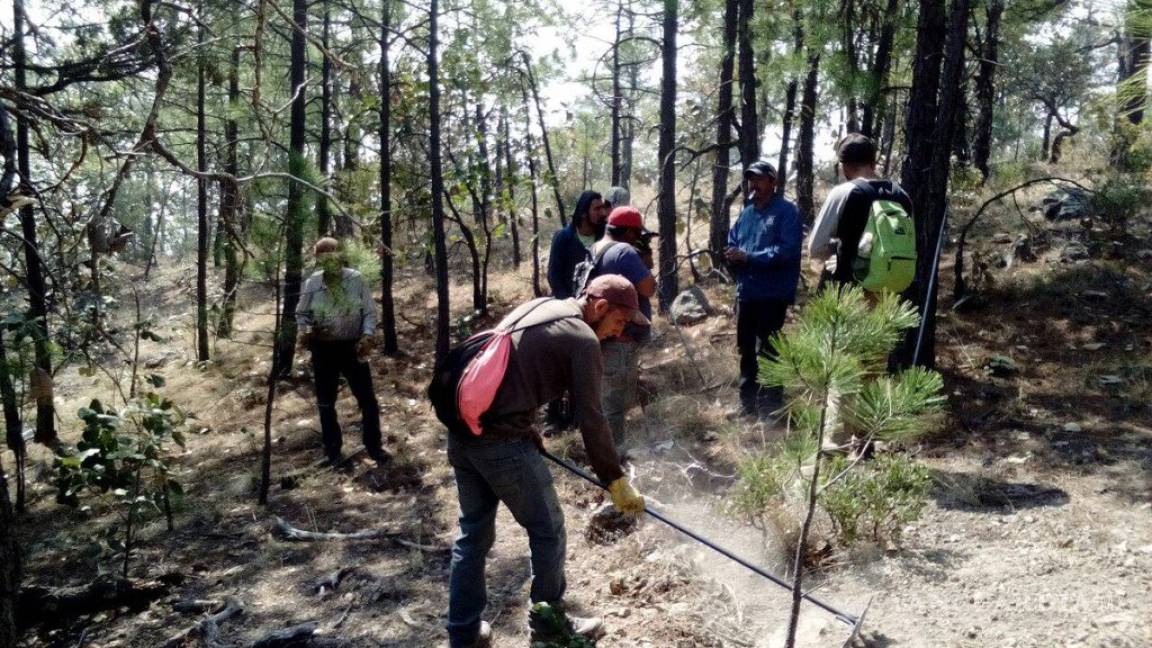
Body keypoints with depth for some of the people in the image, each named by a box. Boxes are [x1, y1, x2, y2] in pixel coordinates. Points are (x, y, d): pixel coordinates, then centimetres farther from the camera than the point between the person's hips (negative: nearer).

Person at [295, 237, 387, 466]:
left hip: (353, 347, -1)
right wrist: (304, 331, -15)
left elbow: (370, 312, -2)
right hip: (323, 349, 1)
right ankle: (332, 449, 29)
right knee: (326, 402, 12)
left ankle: (374, 445, 19)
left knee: (367, 399, 3)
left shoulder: (356, 279, -5)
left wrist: (368, 335, -17)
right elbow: (302, 314, 6)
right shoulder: (311, 284, -3)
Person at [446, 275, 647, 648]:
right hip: (502, 441, -8)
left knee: (474, 532, 20)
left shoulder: (536, 307, 18)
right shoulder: (583, 339, -7)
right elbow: (590, 420, -8)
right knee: (547, 531, 11)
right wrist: (616, 481, 0)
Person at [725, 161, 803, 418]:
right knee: (746, 350, 15)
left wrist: (748, 257, -21)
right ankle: (747, 404, 27)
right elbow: (731, 244, 14)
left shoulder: (787, 211, -8)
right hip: (746, 292, 8)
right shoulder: (746, 213, 15)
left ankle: (769, 410, 4)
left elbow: (786, 250, -20)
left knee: (767, 352, -4)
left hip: (773, 294, -8)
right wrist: (732, 256, -10)